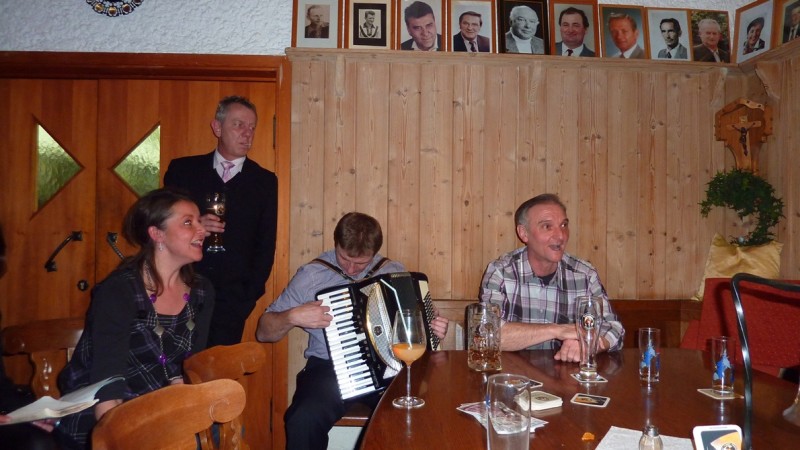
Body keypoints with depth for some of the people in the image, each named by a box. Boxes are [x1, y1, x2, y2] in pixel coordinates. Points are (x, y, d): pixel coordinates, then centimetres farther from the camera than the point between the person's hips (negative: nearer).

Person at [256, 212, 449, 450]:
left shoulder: (394, 272, 8)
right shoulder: (311, 274, 2)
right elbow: (263, 332, 5)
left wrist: (434, 330, -1)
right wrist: (293, 316, -15)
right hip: (330, 367, -1)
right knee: (304, 420, -31)